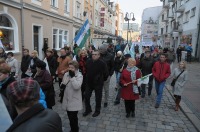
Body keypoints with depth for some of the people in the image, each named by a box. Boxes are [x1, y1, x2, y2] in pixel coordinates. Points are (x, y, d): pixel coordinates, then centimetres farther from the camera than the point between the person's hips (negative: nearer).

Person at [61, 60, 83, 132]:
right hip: (67, 100, 6)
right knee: (70, 117, 21)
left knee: (73, 118, 4)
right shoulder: (66, 74, 3)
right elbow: (62, 84, 17)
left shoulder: (79, 76, -14)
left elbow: (77, 86, -28)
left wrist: (72, 76, -26)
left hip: (74, 101, -6)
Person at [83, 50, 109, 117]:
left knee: (98, 98, 10)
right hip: (89, 82, 5)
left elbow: (106, 73, -8)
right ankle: (88, 109, 33)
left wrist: (102, 79, 1)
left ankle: (97, 111, 30)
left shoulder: (102, 63, -16)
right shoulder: (88, 61, -1)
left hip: (98, 83, -5)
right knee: (86, 96, 12)